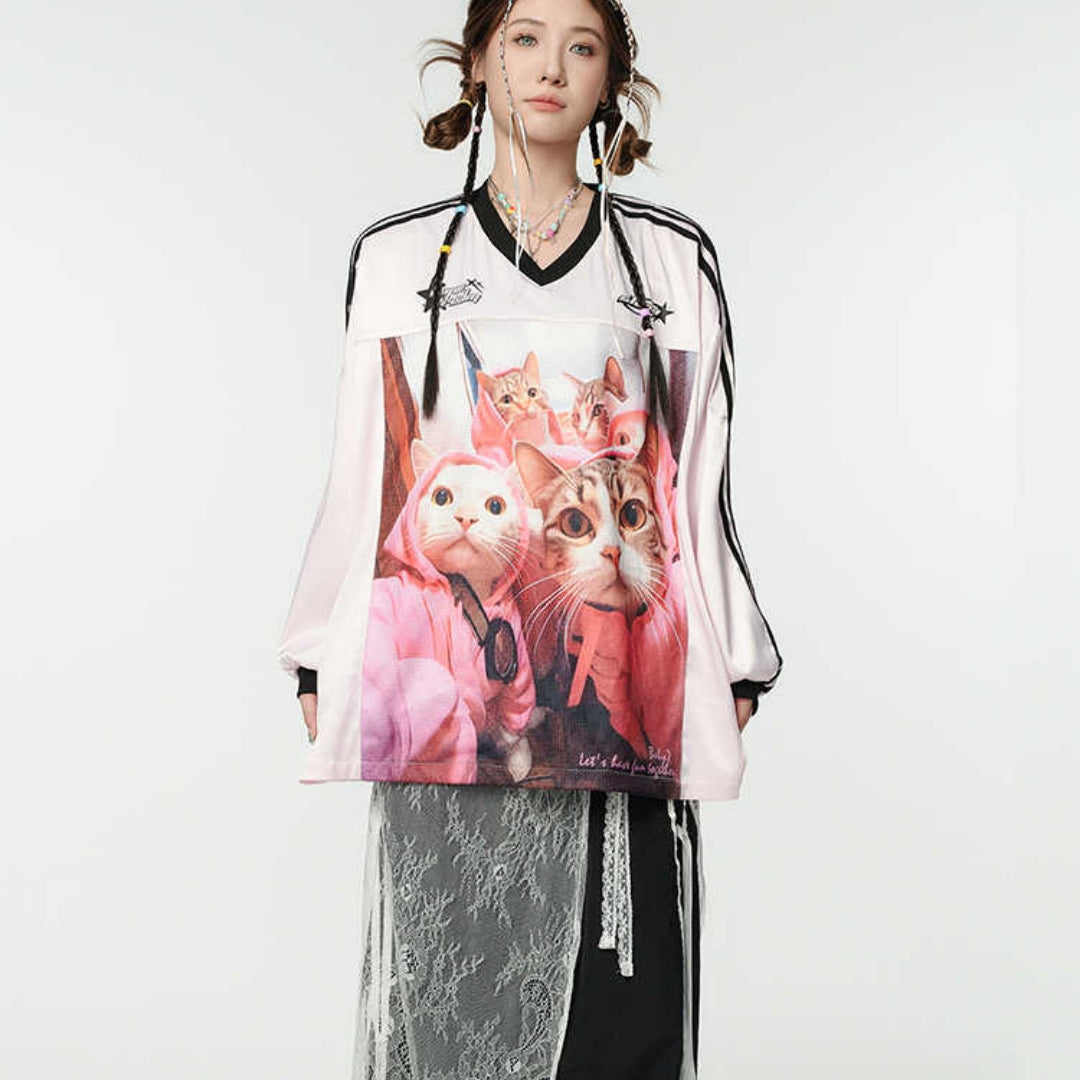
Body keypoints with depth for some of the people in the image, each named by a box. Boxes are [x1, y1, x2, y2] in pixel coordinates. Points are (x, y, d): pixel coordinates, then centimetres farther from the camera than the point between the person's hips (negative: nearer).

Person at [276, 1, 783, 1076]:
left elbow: (703, 475, 9)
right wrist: (322, 664, 7)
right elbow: (359, 473, 10)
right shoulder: (397, 256, 10)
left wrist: (732, 668, 5)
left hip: (617, 668, 0)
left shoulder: (674, 258, 10)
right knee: (448, 985, 2)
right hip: (441, 697, 0)